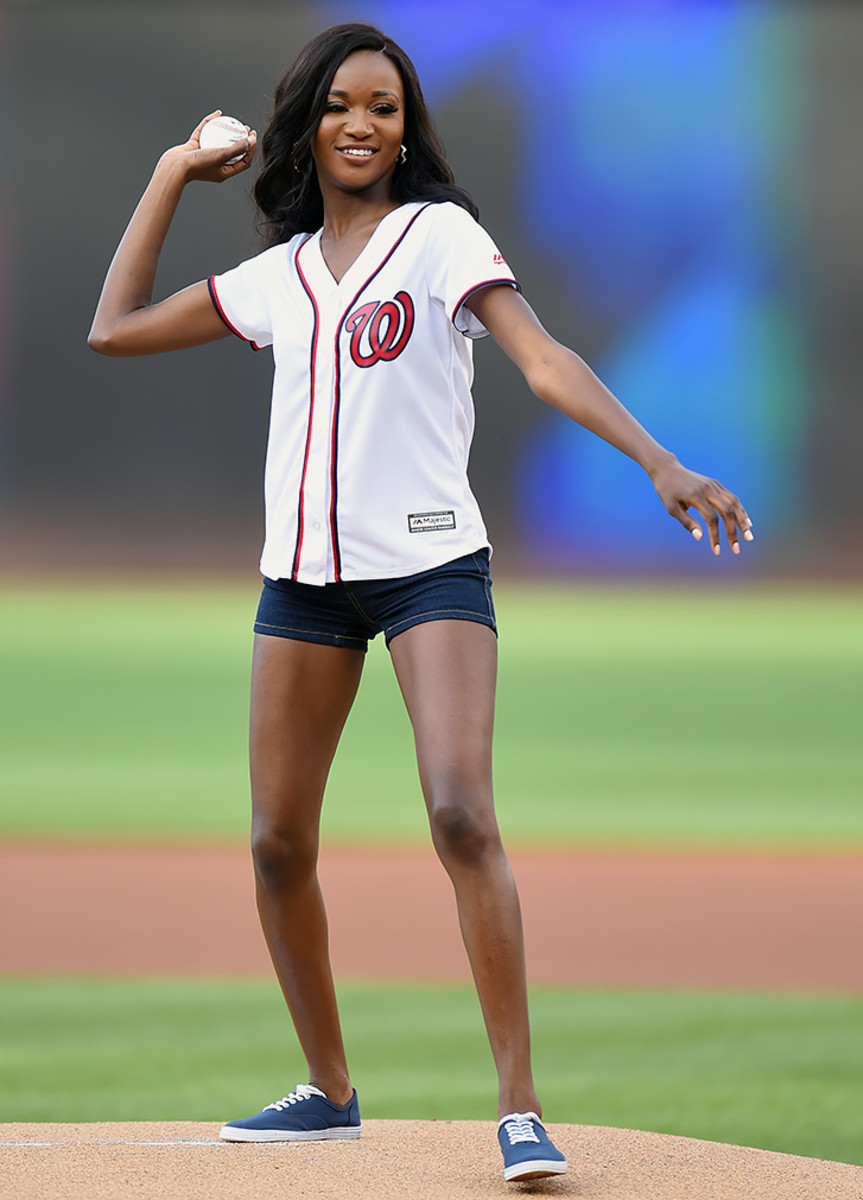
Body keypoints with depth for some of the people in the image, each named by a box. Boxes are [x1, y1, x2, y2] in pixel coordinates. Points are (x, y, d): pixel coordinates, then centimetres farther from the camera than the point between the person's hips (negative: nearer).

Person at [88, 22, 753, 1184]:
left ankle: (520, 1108, -20)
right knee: (279, 843, 6)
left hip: (429, 562, -5)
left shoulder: (440, 235, -1)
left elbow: (545, 360, -11)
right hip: (303, 570, 5)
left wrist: (662, 464, -24)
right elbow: (114, 328, 18)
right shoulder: (280, 272, 13)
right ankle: (329, 1089, 24)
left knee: (462, 816, -20)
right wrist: (173, 174, 19)